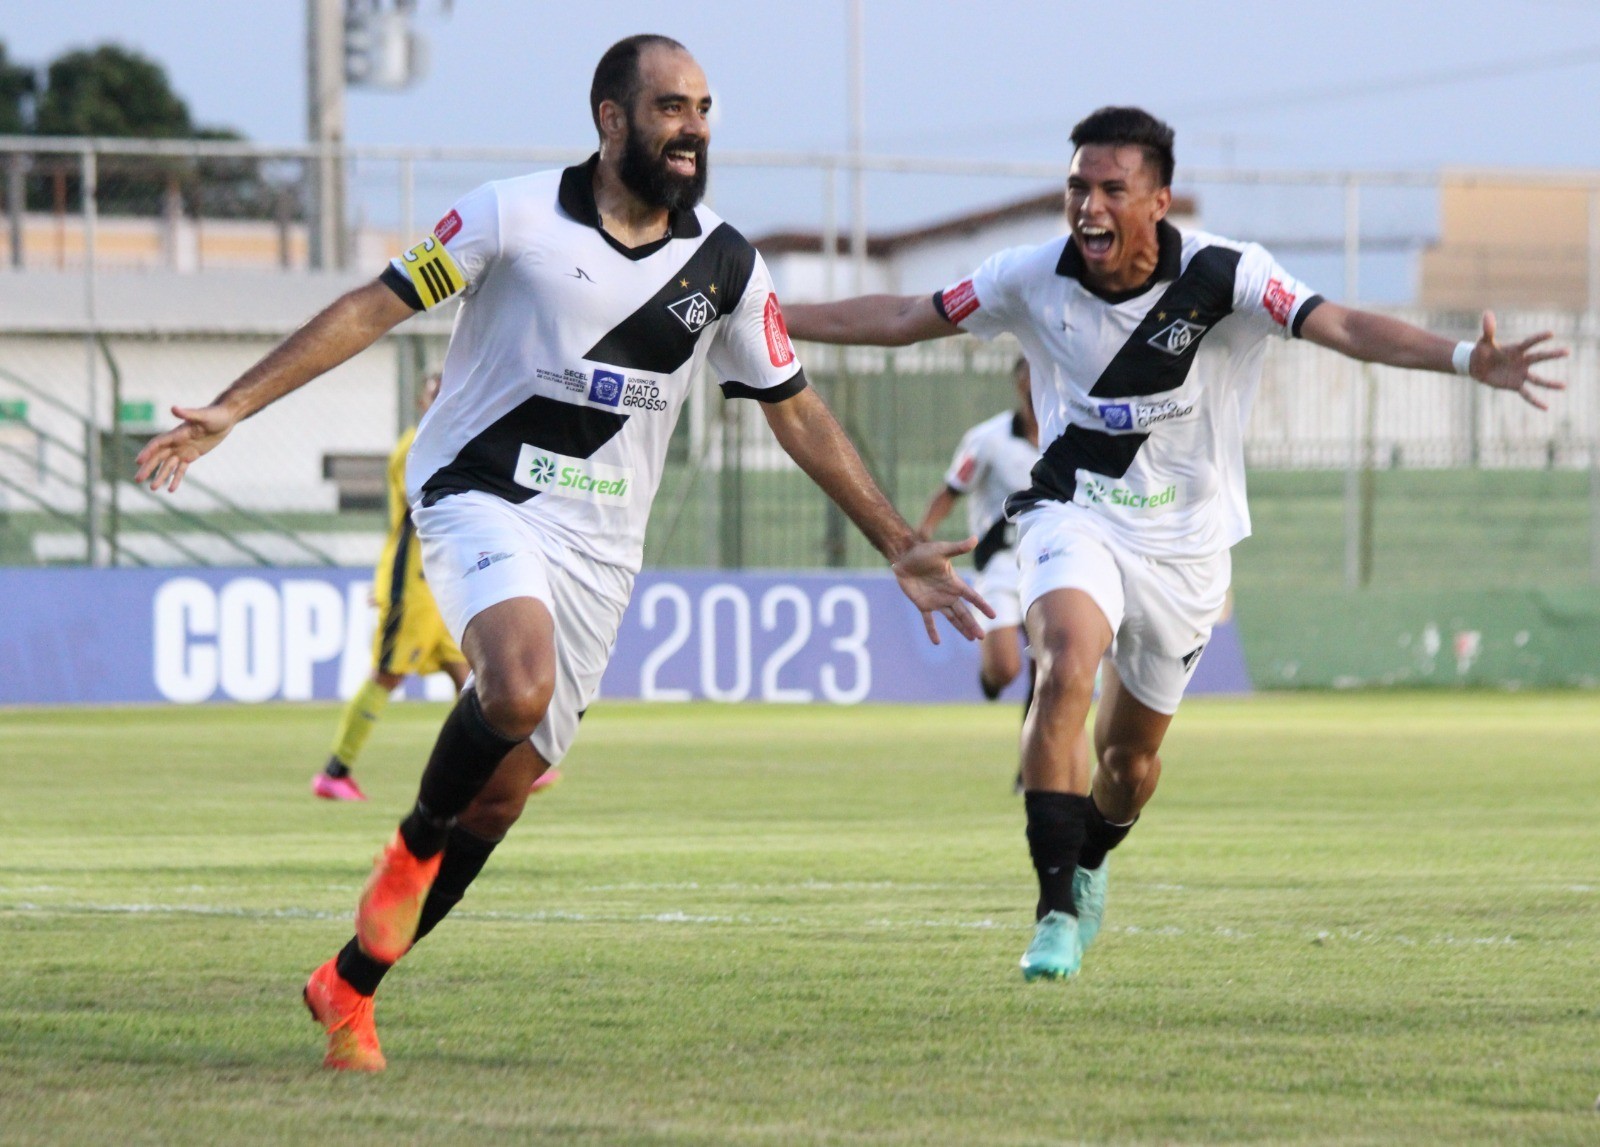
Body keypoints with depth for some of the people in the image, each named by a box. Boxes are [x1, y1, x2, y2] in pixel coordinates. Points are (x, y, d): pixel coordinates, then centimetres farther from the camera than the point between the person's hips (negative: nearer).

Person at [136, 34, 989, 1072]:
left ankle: (349, 988, 19)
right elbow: (374, 309, -5)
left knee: (504, 795, 3)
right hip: (481, 494, -4)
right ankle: (413, 848, -6)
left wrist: (902, 547, 11)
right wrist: (228, 411, -11)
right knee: (519, 687, -34)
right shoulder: (517, 216, -7)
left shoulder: (725, 265, 4)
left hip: (599, 545, 4)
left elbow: (798, 412, 13)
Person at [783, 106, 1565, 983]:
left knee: (1130, 759, 11)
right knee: (1067, 668, -30)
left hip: (1182, 545, 0)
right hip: (1075, 519, 0)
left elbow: (1342, 328, -24)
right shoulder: (1036, 278, -8)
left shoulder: (1221, 278, -16)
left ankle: (1087, 869, 47)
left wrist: (1464, 359, -39)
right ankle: (1056, 911, -26)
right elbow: (904, 318, 3)